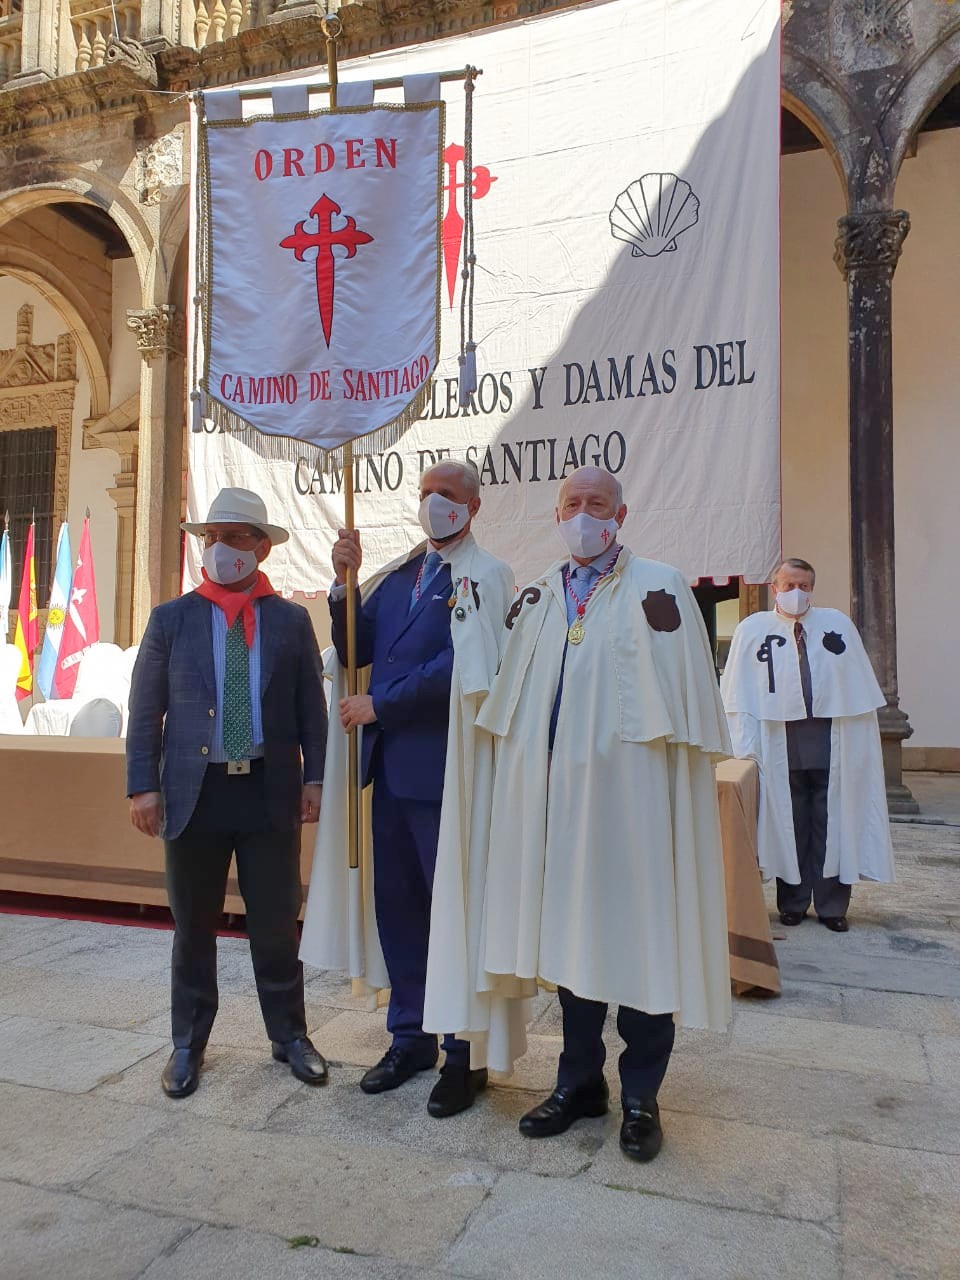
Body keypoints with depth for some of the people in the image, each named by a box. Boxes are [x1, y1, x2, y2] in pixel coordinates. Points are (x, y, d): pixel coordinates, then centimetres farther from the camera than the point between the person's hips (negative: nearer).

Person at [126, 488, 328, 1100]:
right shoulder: (171, 619, 3)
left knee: (278, 924, 9)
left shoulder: (291, 620, 4)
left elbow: (312, 706, 4)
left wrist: (315, 777, -2)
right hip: (195, 792, 0)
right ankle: (189, 1044, 30)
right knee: (194, 927, 13)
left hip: (270, 792, 0)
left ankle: (290, 1035, 28)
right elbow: (146, 711, 2)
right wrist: (144, 786, -4)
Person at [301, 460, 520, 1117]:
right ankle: (409, 1038, 31)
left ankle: (465, 1052, 21)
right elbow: (356, 652, 10)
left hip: (444, 767, -6)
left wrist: (378, 705, -11)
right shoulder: (396, 574, 14)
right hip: (389, 764, 7)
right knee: (395, 905, 14)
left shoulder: (486, 578, -6)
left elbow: (460, 666, -16)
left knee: (453, 908, 4)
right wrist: (345, 584, -4)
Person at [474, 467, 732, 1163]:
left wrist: (692, 788, -11)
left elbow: (688, 694, -7)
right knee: (568, 932, 13)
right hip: (555, 793, 5)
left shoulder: (660, 587, -2)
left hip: (631, 792, -4)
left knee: (638, 937, 5)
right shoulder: (537, 597, 13)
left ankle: (641, 1094, 24)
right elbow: (510, 700, 17)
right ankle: (579, 1079, 30)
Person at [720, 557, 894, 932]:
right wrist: (746, 747, -6)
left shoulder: (838, 624, 9)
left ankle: (832, 906, 15)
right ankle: (792, 903, 17)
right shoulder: (752, 629, 5)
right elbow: (739, 695, 2)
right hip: (781, 742, -1)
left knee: (832, 823, 3)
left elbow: (861, 691, 8)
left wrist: (862, 744, 2)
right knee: (788, 823, 5)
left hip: (832, 741, 1)